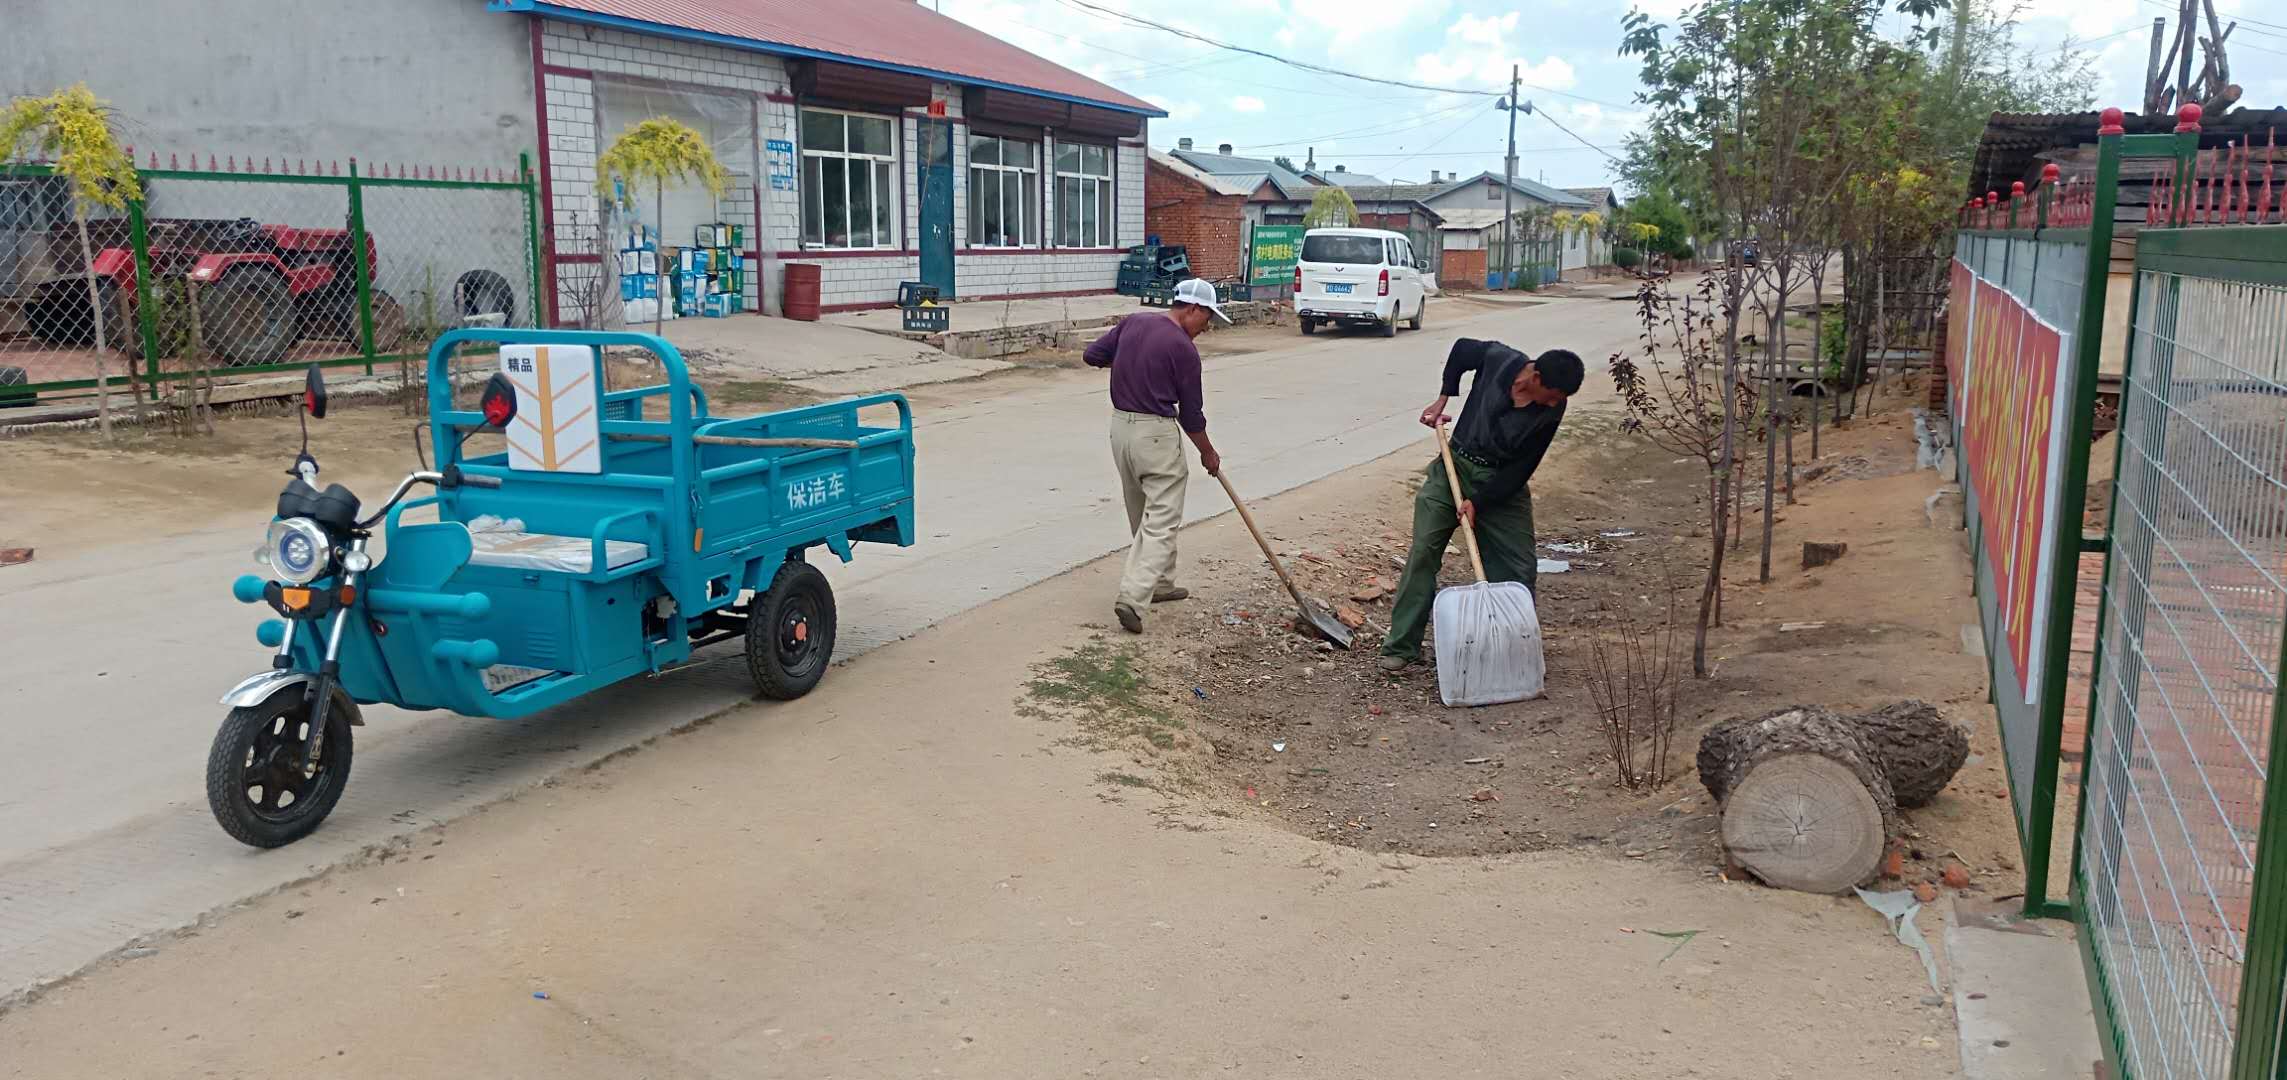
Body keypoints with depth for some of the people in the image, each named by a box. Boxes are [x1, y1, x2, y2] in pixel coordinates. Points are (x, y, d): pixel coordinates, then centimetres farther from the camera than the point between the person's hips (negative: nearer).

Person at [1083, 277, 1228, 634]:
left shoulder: (1133, 322, 5)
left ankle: (1158, 583, 31)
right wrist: (1208, 454, 9)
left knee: (1143, 516, 20)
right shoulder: (1183, 349, -12)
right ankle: (1132, 598, -16)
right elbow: (1190, 414, -6)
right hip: (1156, 433, -8)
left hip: (1120, 426, 8)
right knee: (1161, 522, -5)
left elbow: (1092, 355, 9)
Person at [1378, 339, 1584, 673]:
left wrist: (1479, 502, -18)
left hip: (1504, 483, 0)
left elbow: (1523, 468, -14)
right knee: (1423, 552, -5)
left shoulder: (1551, 411, -18)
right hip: (1456, 466, 0)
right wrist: (1443, 398, 2)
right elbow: (1462, 348, 3)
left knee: (1520, 566, -2)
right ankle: (1401, 646, 0)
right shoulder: (1499, 359, -20)